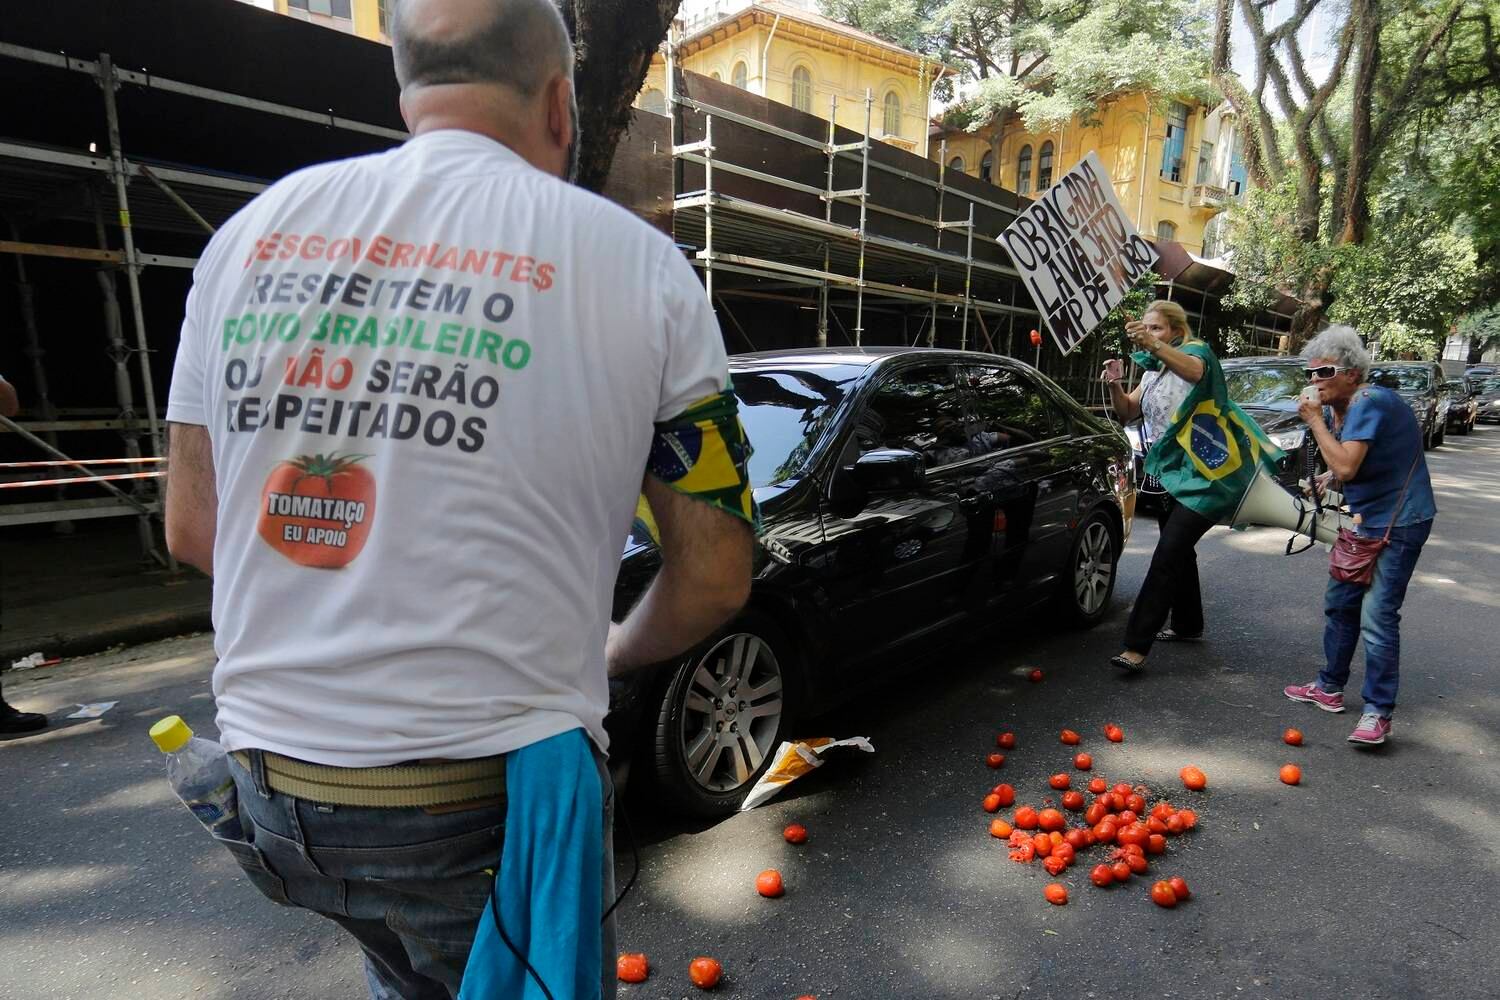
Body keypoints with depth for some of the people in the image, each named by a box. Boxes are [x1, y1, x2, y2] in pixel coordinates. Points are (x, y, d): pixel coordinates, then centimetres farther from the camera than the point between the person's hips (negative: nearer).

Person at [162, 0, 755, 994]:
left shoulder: (252, 231, 1)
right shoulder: (638, 262, -10)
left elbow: (191, 528, 8)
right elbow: (716, 577, -7)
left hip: (270, 779, 4)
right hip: (490, 790, -3)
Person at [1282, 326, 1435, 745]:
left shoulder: (1369, 403, -20)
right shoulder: (1345, 408, 8)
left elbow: (1345, 466, -30)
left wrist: (1315, 419, -22)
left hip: (1399, 522, -10)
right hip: (1368, 520, 10)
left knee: (1377, 616, -12)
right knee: (1339, 603, 14)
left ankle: (1378, 714, -4)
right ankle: (1329, 688, 26)